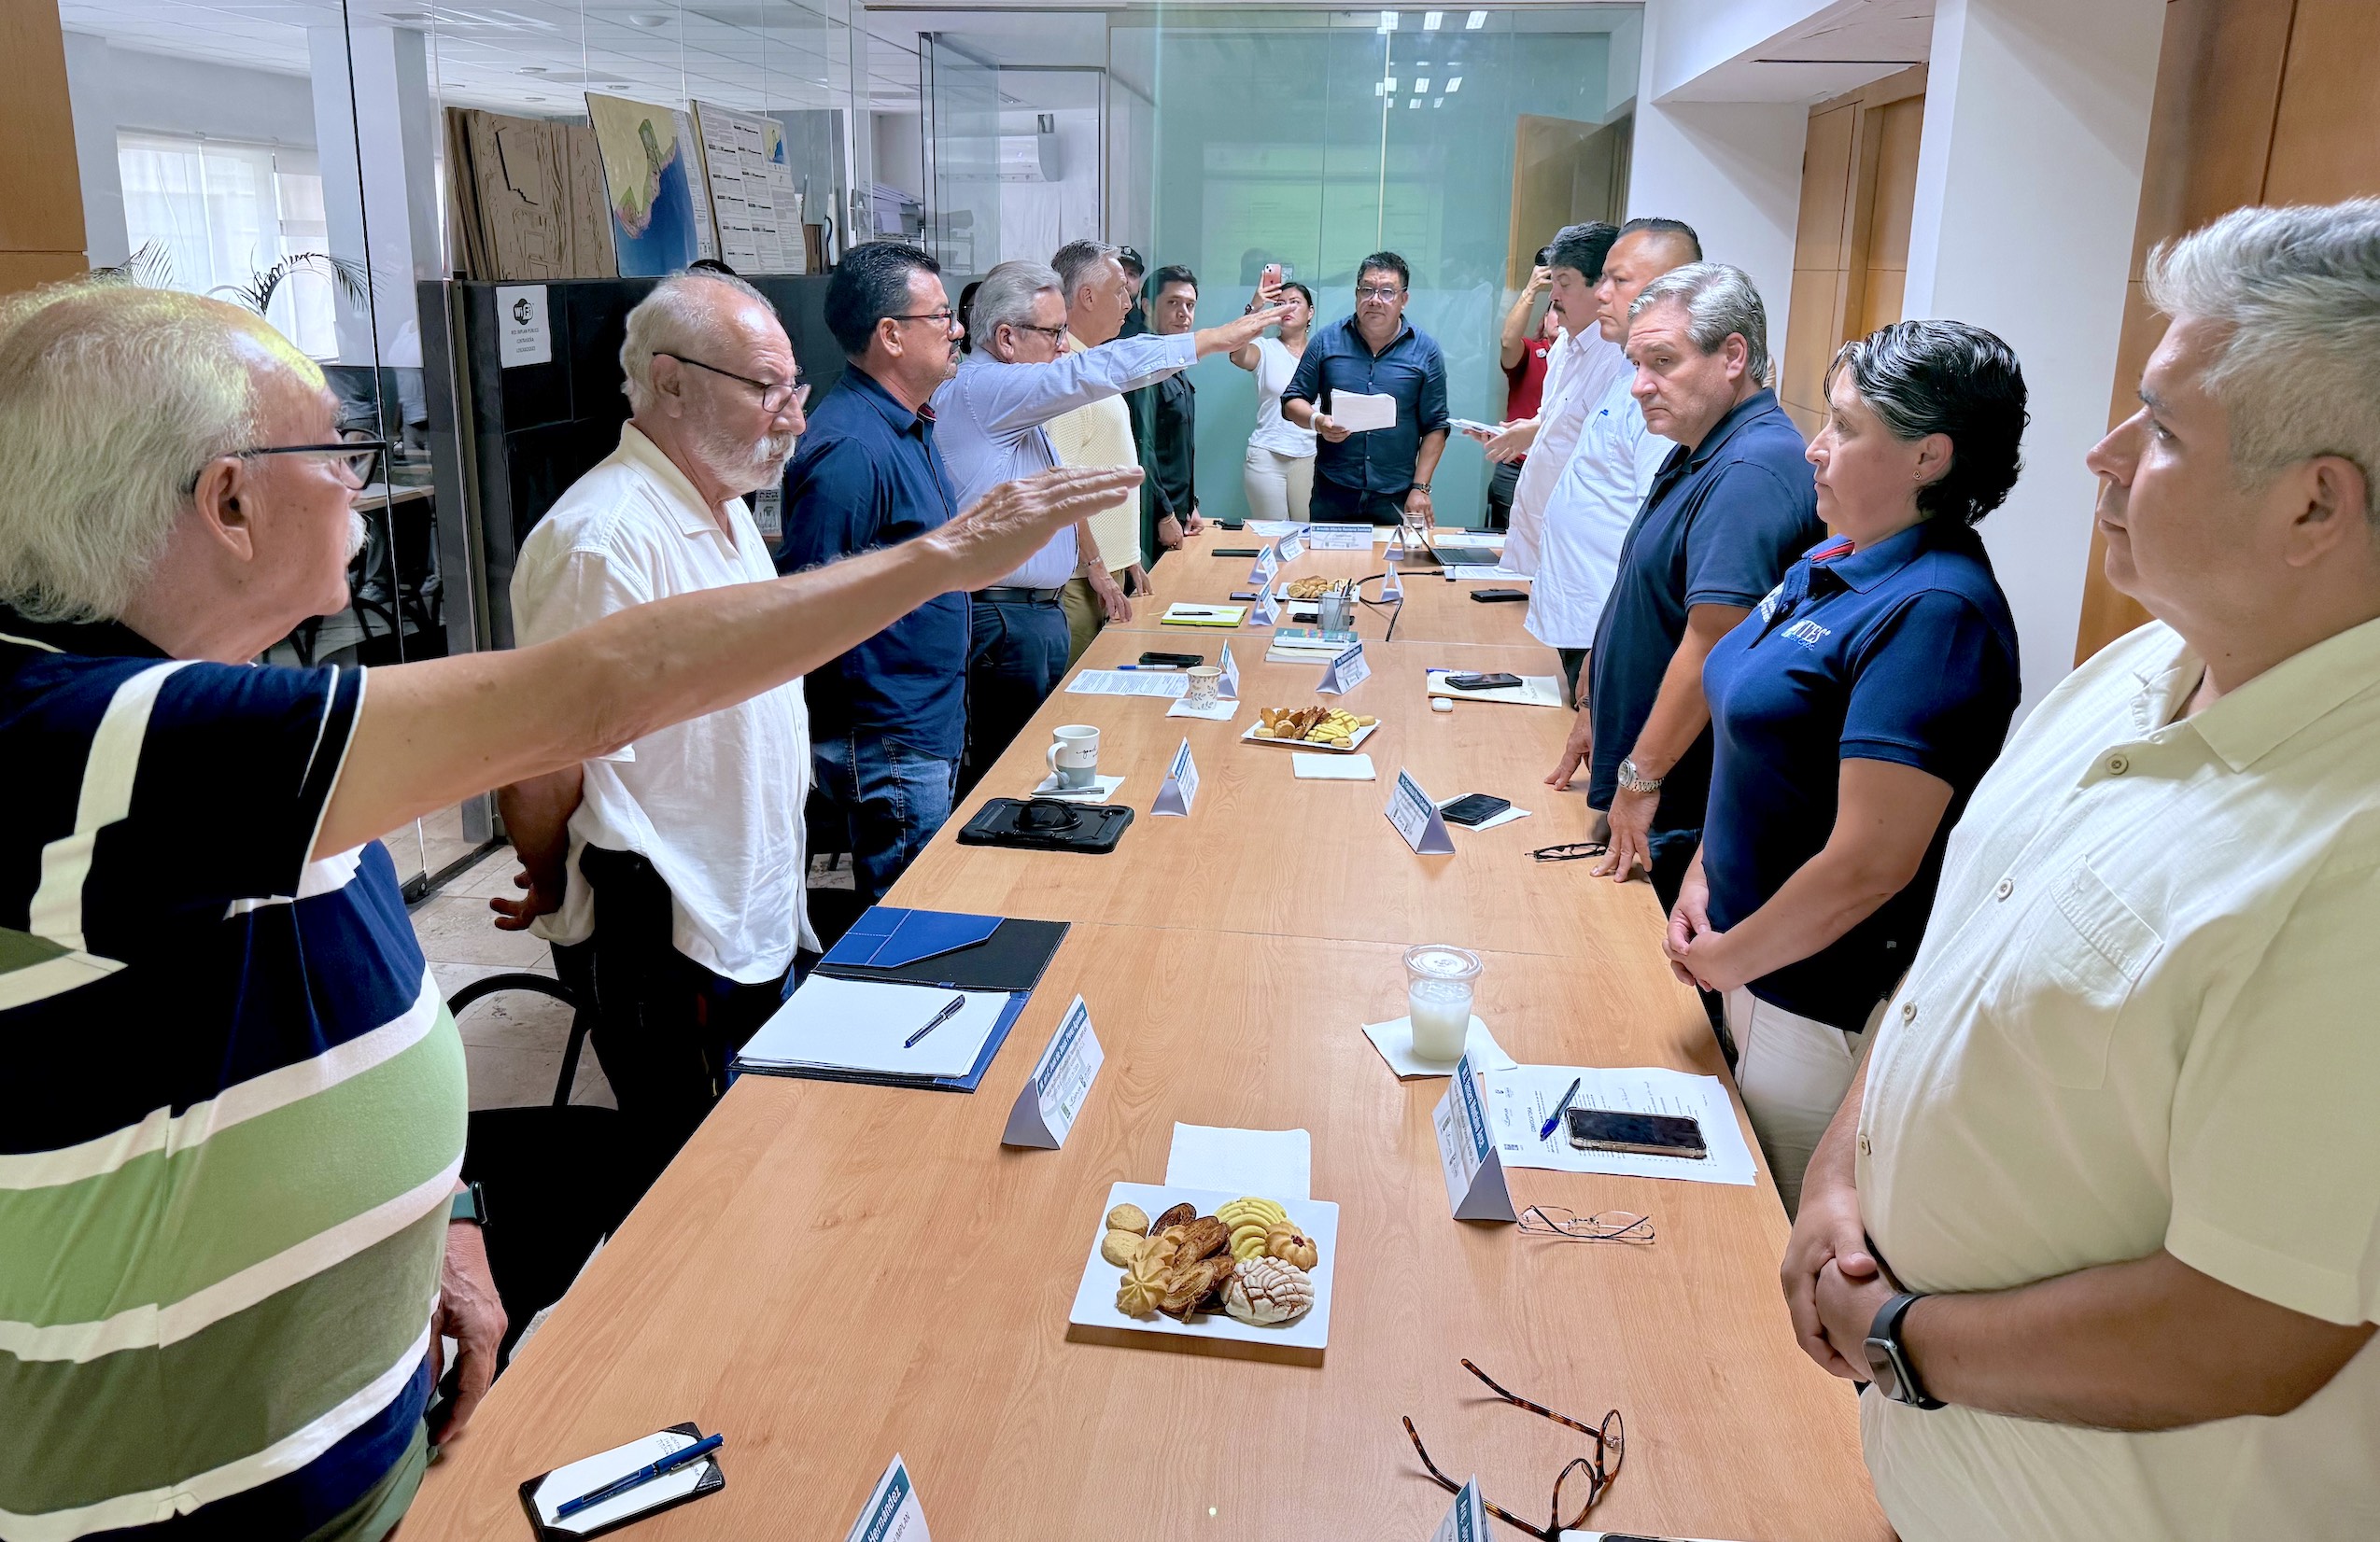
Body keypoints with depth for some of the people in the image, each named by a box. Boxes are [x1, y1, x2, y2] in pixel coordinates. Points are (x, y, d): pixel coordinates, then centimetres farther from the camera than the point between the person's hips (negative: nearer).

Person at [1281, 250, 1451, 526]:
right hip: (1332, 493, 1)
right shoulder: (1327, 340, 3)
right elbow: (1292, 402, 5)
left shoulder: (1425, 351, 2)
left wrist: (1420, 488, -4)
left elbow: (1435, 427, 3)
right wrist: (1317, 421, -17)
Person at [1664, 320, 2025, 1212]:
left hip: (1831, 1002, -9)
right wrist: (1703, 878, 5)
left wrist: (1730, 956, -14)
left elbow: (1871, 863, -27)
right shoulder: (1832, 567, 6)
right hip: (1764, 975, 9)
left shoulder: (1934, 612, -24)